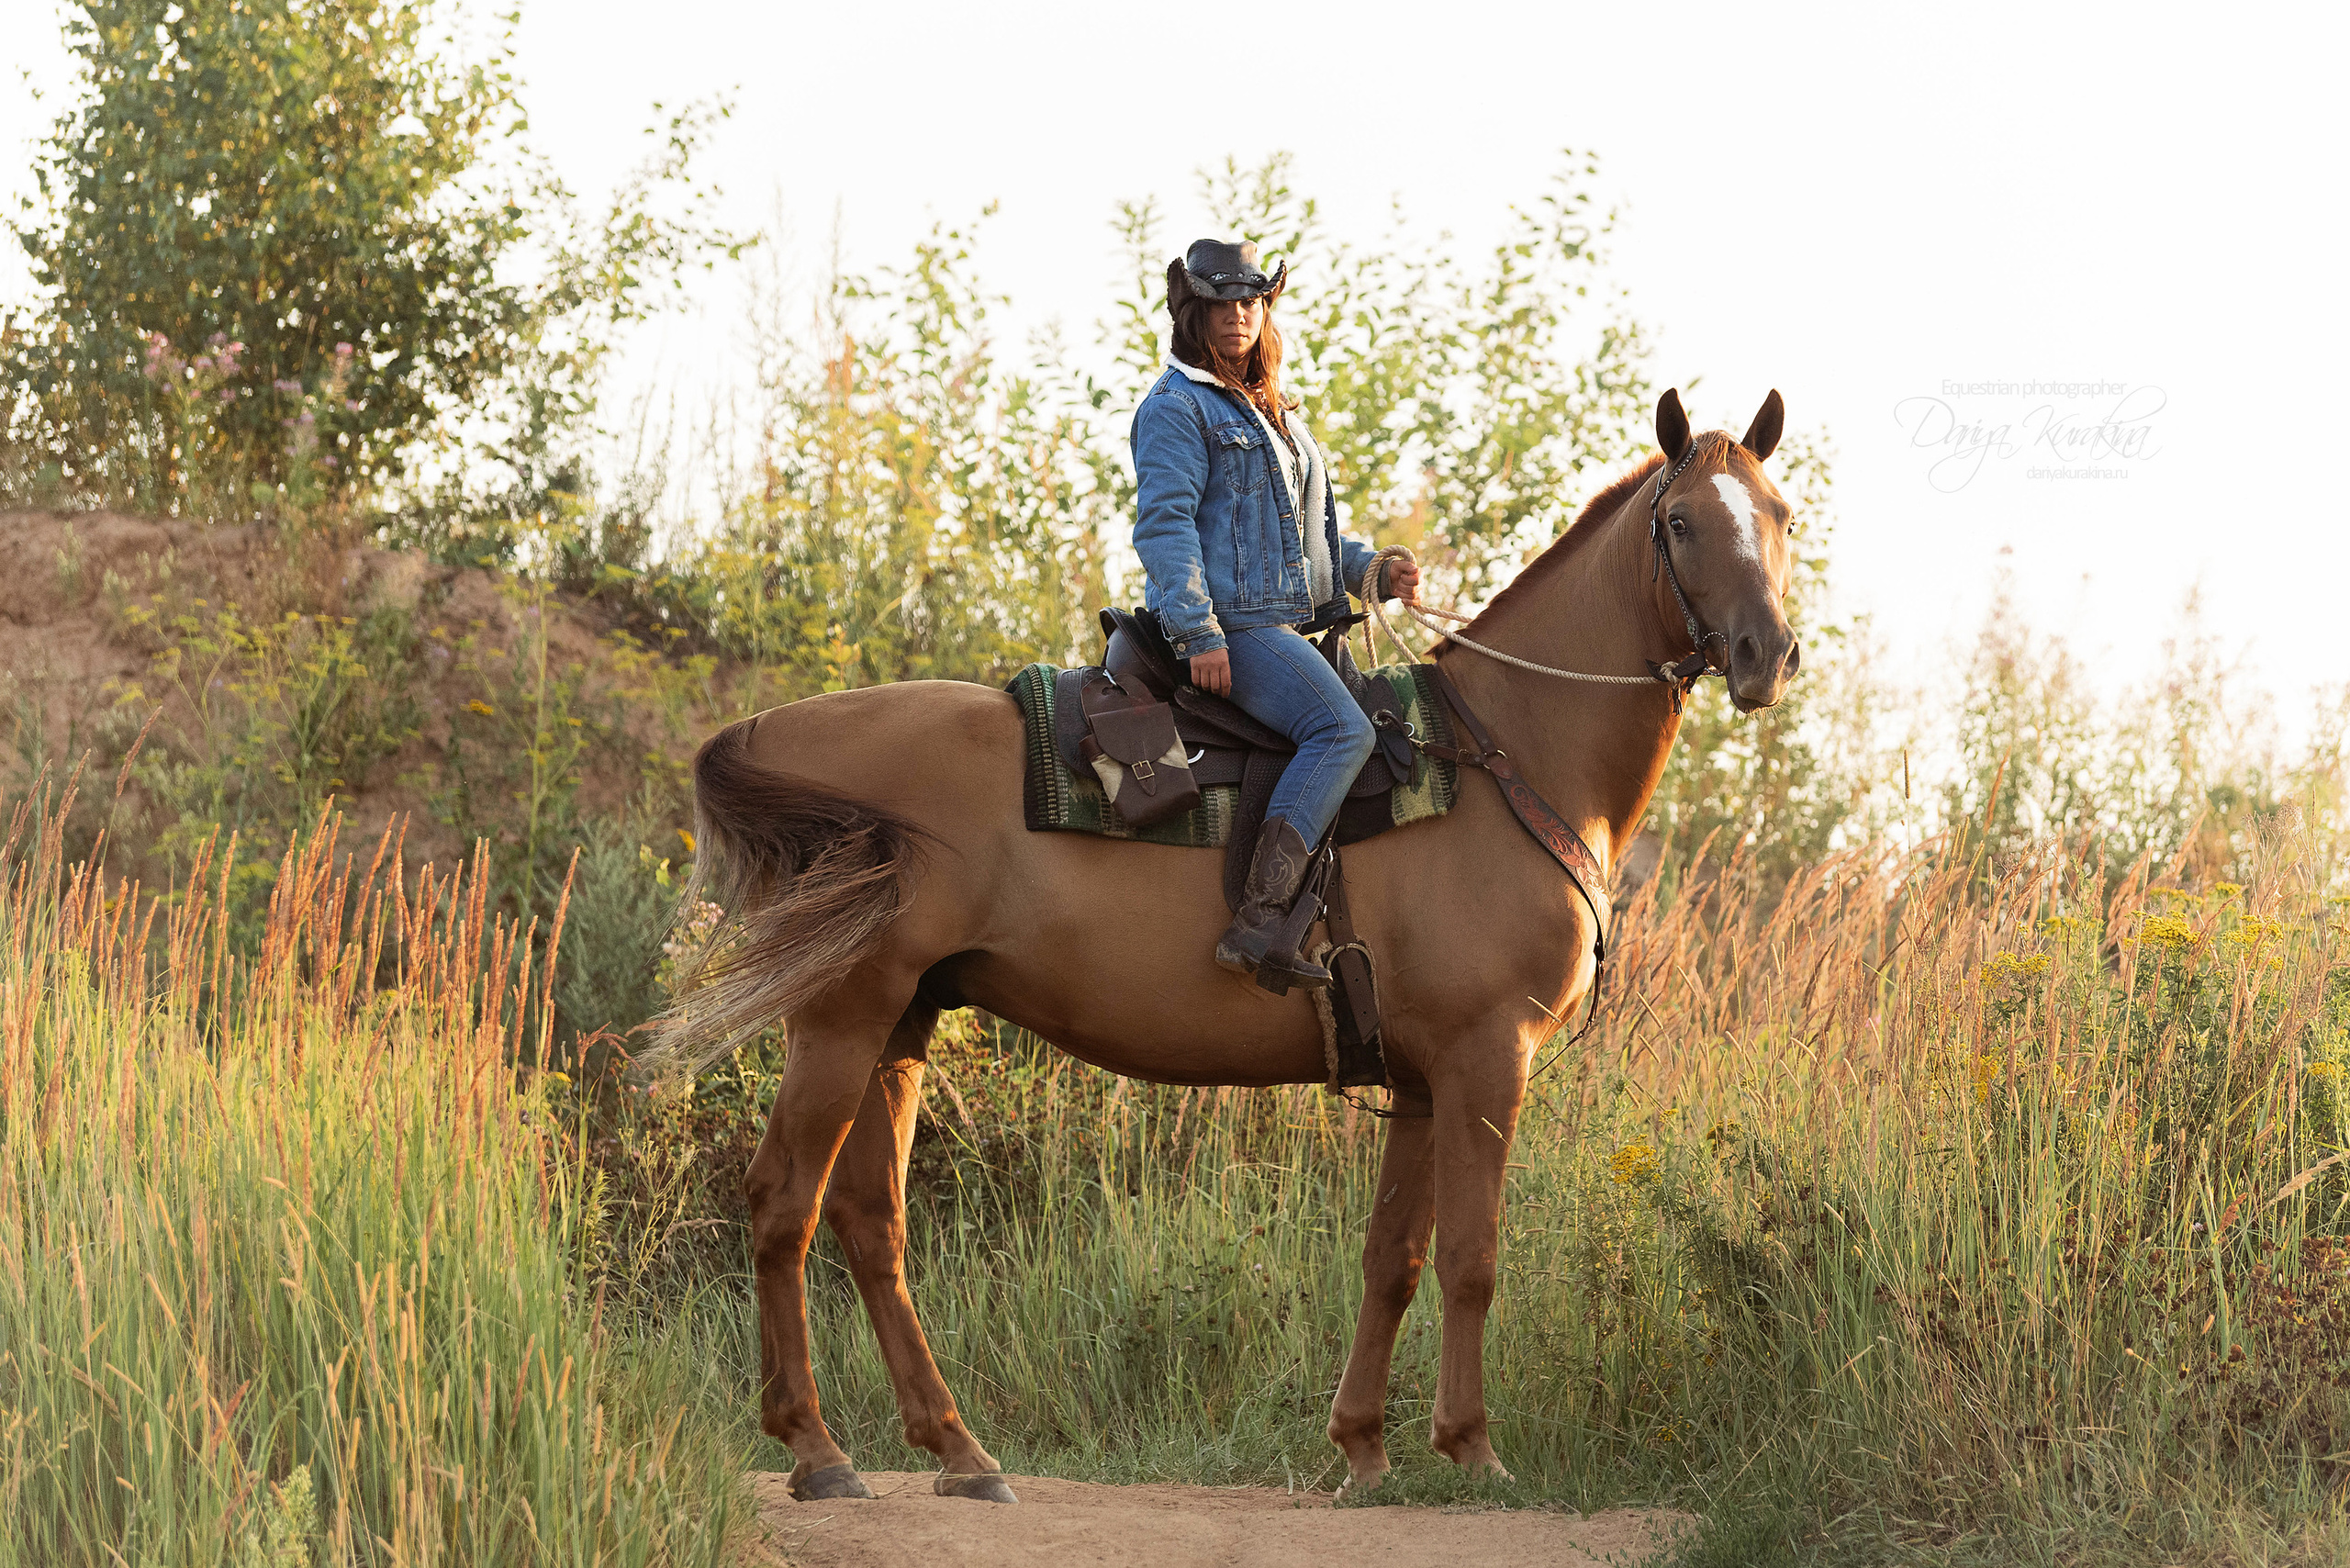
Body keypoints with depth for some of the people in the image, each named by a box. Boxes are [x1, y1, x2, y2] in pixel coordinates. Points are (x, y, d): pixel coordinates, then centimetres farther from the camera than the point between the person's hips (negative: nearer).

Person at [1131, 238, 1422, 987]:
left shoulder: (1273, 412, 23)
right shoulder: (1178, 407, -4)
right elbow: (1165, 524, -13)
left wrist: (1372, 572, 13)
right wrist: (1198, 633, -22)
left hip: (1288, 626, 10)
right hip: (1229, 625, -10)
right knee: (1342, 729, -28)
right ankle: (1258, 921, -38)